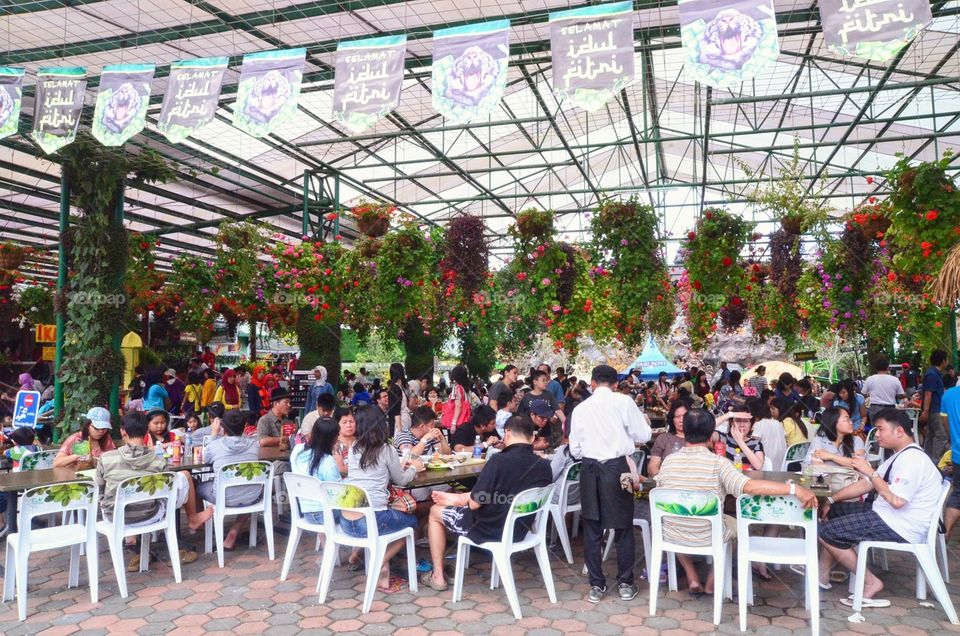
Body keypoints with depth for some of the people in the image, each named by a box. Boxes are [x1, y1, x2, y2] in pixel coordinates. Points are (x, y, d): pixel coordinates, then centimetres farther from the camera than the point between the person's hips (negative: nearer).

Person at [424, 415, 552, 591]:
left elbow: (475, 504, -19)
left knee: (435, 512, 17)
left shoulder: (499, 460, -25)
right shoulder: (544, 466, -7)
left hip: (493, 530, -6)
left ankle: (437, 576, 22)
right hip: (521, 529, 6)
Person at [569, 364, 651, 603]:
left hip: (590, 469, 2)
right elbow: (643, 436, 0)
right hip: (618, 468, -1)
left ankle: (596, 585, 17)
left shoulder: (580, 408, 4)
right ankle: (625, 584, 19)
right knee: (623, 527, 12)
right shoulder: (624, 402, -4)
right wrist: (644, 422, 21)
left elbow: (575, 449, 8)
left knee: (592, 529, 10)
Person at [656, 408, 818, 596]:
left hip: (672, 536, 2)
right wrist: (794, 489, -31)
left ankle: (693, 581, 28)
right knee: (735, 524, 31)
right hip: (707, 538, -2)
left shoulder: (668, 461, -11)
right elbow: (750, 486, -32)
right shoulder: (718, 463, -20)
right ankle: (711, 584, 33)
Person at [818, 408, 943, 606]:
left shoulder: (911, 459, -19)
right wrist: (831, 500, 10)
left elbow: (897, 500, -30)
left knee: (827, 532, -14)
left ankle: (871, 583, -2)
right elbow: (866, 485, 15)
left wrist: (871, 472, -21)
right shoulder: (900, 456, 13)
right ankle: (823, 573, 16)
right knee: (833, 512, 16)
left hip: (900, 528, -11)